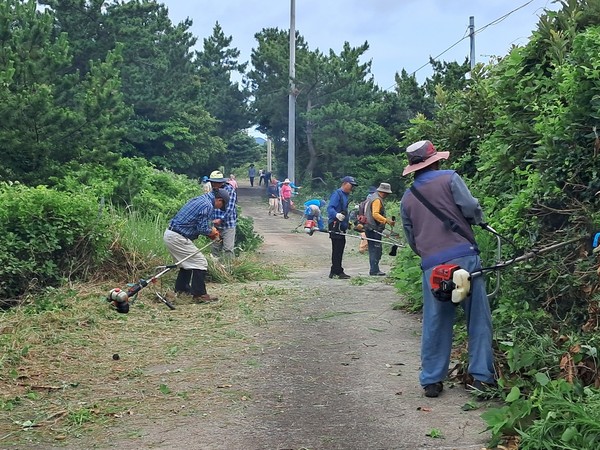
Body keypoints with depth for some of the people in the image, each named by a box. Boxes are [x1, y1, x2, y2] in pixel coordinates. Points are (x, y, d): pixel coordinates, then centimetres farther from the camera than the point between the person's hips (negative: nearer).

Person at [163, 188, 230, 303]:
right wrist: (213, 232, 3)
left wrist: (210, 227, 11)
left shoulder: (199, 199, 16)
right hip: (177, 238, -10)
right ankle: (200, 294, -3)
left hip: (169, 234, 10)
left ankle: (181, 287, 37)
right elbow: (203, 229, -16)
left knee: (188, 261, 27)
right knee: (201, 263, -5)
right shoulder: (208, 206, -14)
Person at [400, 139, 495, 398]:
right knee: (478, 317, 5)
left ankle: (431, 381, 13)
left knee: (434, 323, 9)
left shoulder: (407, 198, 17)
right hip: (463, 256, -4)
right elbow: (471, 208, -6)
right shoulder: (449, 179, 3)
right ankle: (482, 376, 5)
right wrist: (480, 222, 14)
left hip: (431, 266, 4)